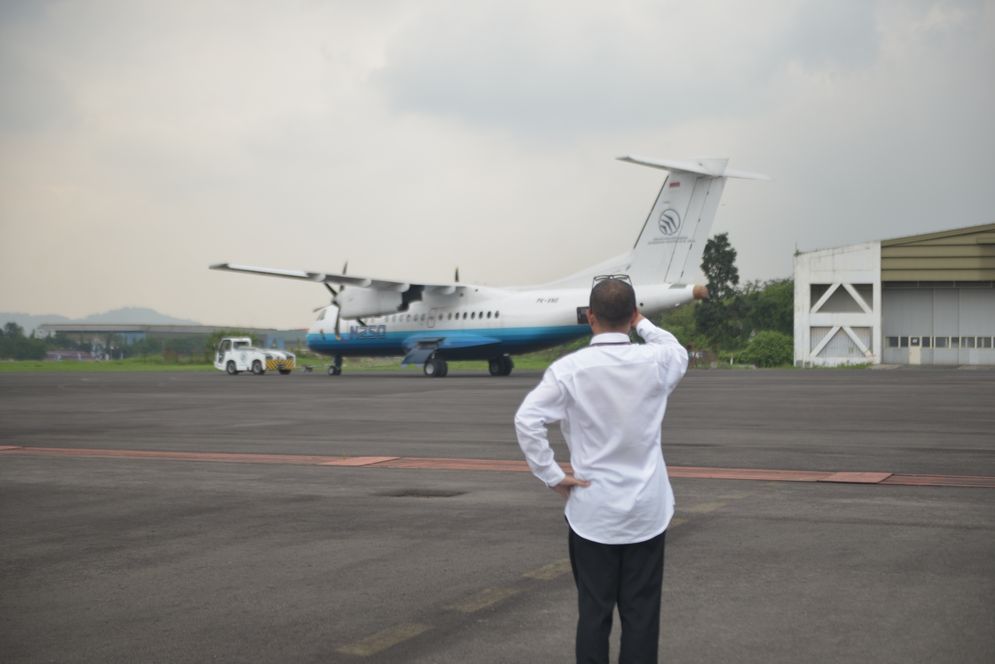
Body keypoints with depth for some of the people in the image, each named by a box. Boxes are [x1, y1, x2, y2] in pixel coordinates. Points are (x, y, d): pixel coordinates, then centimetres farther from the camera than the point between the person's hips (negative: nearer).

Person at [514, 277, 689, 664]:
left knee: (593, 612, 8)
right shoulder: (654, 361, -5)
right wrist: (643, 324, 31)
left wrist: (552, 476, -10)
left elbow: (527, 420, -20)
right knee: (641, 614, 7)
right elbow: (678, 352, 20)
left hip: (592, 511, -1)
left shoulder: (570, 368, -12)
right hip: (646, 510, 1)